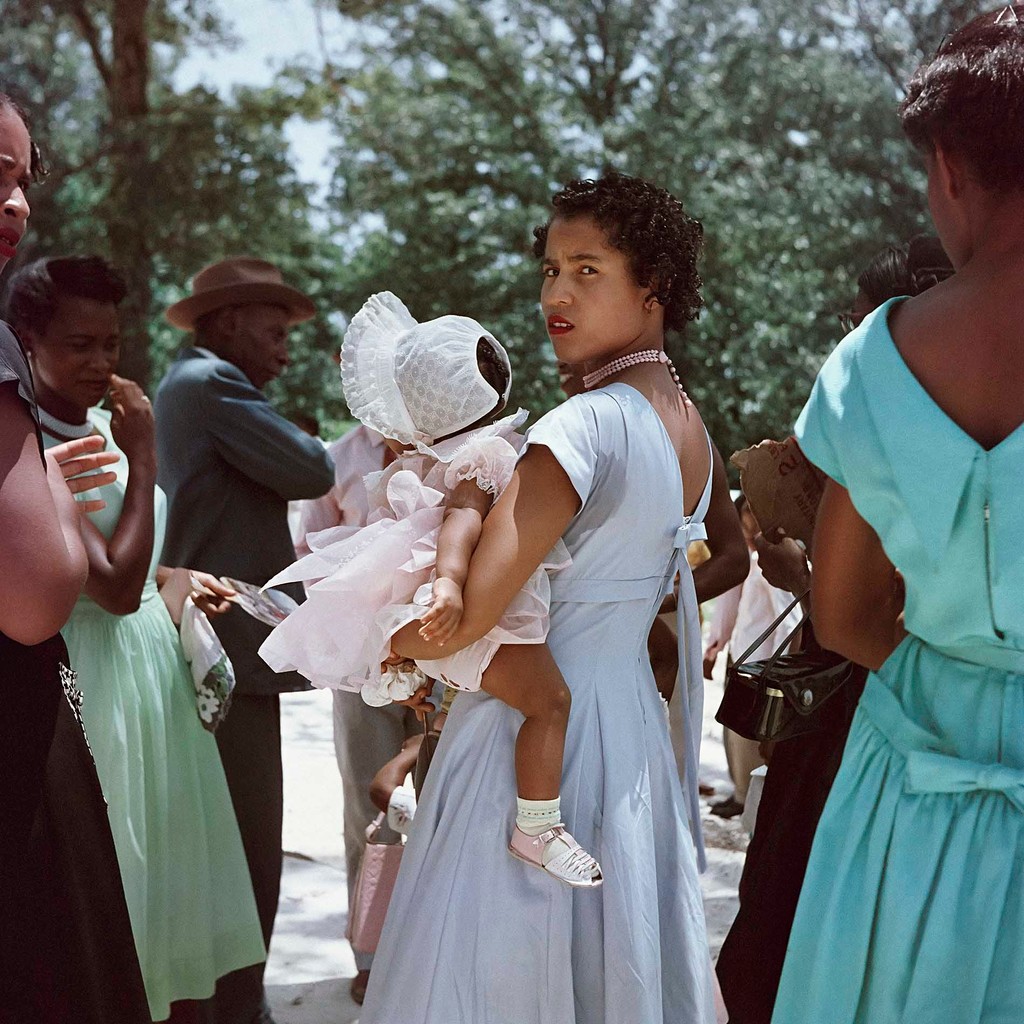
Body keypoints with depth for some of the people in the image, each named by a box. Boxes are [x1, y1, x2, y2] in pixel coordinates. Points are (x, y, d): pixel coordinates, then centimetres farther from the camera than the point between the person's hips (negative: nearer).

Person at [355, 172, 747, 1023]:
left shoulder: (586, 425, -22)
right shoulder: (689, 422, 5)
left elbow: (462, 623, -27)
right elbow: (732, 562, 25)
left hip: (533, 731, -8)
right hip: (631, 719, 9)